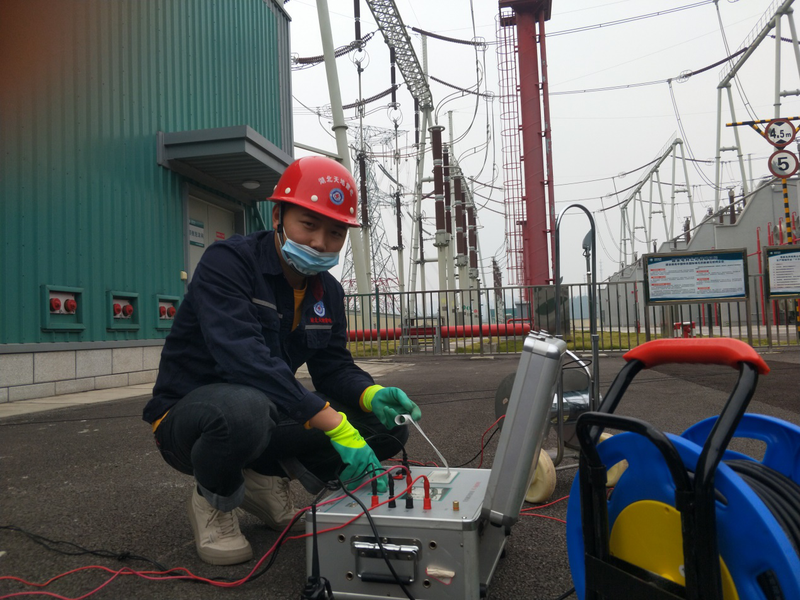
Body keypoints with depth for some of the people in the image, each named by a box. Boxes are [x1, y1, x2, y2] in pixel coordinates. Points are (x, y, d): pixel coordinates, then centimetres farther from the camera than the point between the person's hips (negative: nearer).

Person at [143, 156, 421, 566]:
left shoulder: (328, 292, 3)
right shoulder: (227, 263, -20)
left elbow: (334, 367, 3)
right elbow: (244, 358, -34)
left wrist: (372, 395, -21)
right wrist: (333, 422, -39)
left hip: (270, 415, 7)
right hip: (189, 414, -6)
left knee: (387, 426, -7)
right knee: (245, 407, -42)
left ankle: (264, 477, 9)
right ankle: (213, 500, -7)